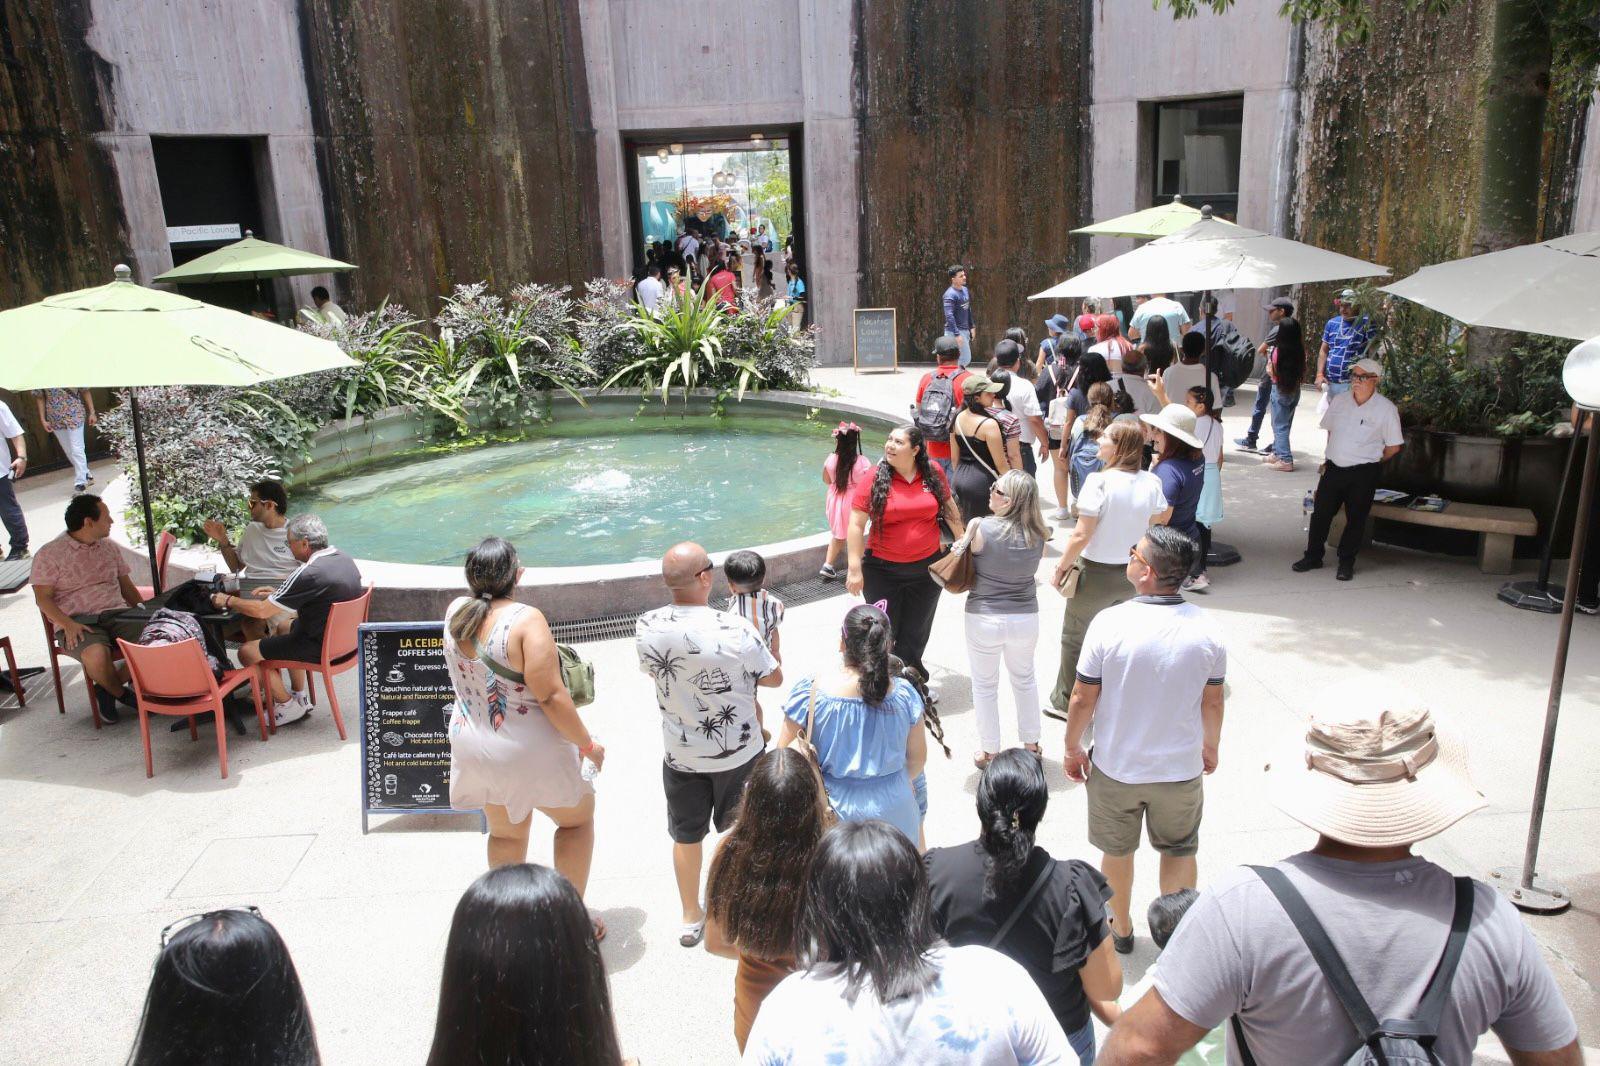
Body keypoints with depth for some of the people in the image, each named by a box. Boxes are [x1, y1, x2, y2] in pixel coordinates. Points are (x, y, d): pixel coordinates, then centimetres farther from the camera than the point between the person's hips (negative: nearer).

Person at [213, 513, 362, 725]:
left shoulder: (309, 574, -27)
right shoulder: (344, 559, -1)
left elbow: (262, 611, -19)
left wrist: (228, 601, -2)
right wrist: (278, 593, 15)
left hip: (320, 648, -9)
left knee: (248, 651, 1)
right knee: (285, 626, 33)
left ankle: (288, 705, 16)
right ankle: (299, 696, 33)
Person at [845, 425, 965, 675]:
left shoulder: (933, 473, -5)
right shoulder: (875, 478, -13)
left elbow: (949, 506, 11)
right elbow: (856, 525, -13)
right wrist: (855, 569, -16)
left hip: (927, 567, 3)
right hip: (883, 569, -3)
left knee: (916, 631, 19)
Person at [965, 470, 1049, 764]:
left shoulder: (980, 528, -20)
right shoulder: (1038, 535, -9)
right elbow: (1032, 566, 5)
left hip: (984, 619, -3)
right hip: (1026, 618, 3)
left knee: (985, 685, 16)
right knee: (1024, 678, 26)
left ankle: (989, 751, 27)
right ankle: (1031, 744, 38)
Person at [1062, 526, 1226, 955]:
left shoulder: (1109, 623, -22)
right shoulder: (1205, 629, -15)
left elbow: (1083, 698, -15)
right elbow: (1213, 701, -2)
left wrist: (1072, 748, 2)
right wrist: (1210, 747, 16)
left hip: (1116, 767, -1)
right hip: (1181, 768, 1)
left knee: (1117, 851, 22)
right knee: (1180, 851, 23)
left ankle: (1120, 928, 40)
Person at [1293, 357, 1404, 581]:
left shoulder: (1386, 409, -8)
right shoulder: (1339, 400, 3)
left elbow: (1394, 446, -1)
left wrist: (1371, 461, 6)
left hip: (1363, 474, -3)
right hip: (1334, 468, 4)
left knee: (1356, 519, 5)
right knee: (1321, 512, 6)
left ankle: (1346, 562, 18)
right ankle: (1313, 556, 20)